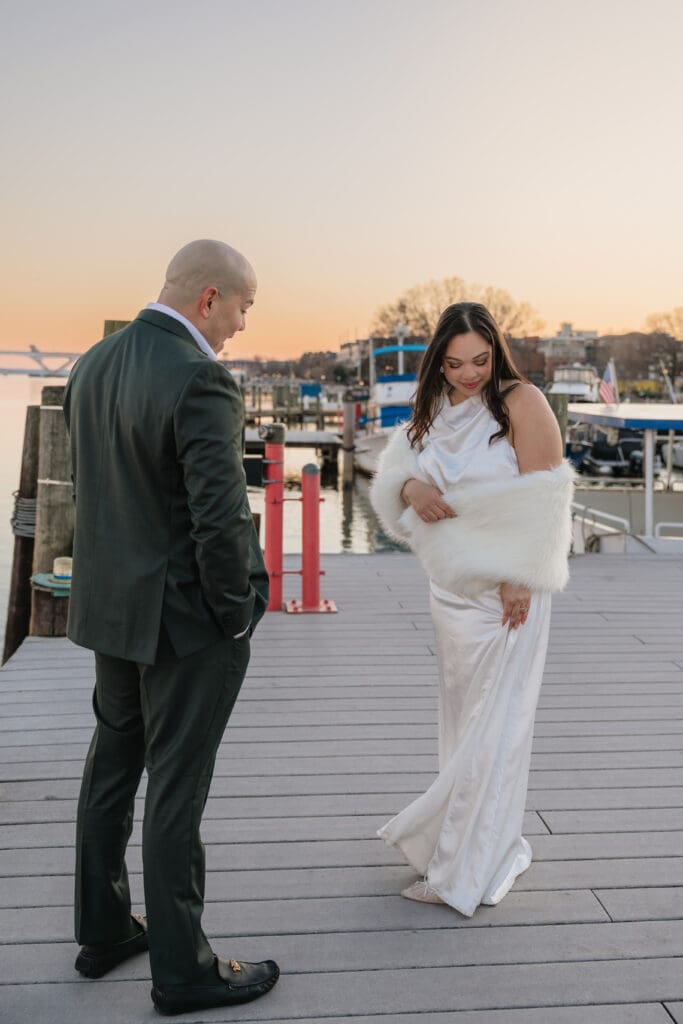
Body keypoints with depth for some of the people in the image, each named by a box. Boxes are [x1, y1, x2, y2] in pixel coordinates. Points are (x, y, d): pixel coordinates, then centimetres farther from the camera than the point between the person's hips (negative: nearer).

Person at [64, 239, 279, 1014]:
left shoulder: (93, 365, 4)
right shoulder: (199, 381, -22)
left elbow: (87, 491, 9)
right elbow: (221, 519, -25)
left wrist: (118, 576, 15)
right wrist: (235, 612, -10)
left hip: (111, 604, 8)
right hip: (186, 617, -8)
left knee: (111, 767, 20)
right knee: (176, 789, 3)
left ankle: (102, 931, 36)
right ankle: (182, 969, 20)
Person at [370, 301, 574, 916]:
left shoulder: (521, 403, -11)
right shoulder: (433, 410, 9)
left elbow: (541, 497, -14)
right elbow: (394, 472, 13)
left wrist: (519, 580, -17)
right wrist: (411, 487, -11)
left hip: (504, 588, -7)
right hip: (451, 585, 7)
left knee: (493, 725, 0)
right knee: (461, 716, 13)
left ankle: (466, 870, 12)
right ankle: (496, 847, 30)